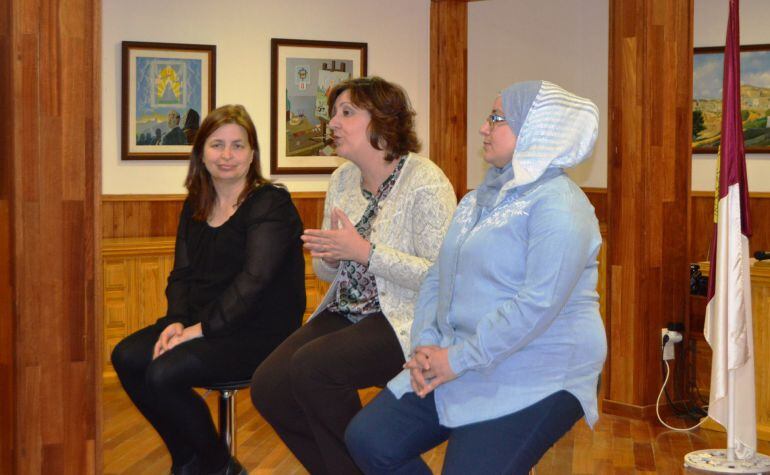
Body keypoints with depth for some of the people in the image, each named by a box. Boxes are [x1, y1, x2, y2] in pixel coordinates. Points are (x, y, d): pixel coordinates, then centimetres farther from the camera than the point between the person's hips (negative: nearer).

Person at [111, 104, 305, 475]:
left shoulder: (271, 205, -11)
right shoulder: (195, 208, 13)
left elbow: (253, 281, -19)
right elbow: (182, 274, 10)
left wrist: (200, 329, -22)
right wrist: (176, 321, -9)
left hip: (259, 332, -7)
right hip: (202, 323, 8)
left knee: (164, 373, -25)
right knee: (127, 357, -12)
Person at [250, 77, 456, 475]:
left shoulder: (425, 181, -12)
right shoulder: (342, 179, 12)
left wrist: (365, 251, -22)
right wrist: (328, 255, -6)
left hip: (404, 322, -7)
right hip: (346, 312, 8)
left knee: (310, 367, -29)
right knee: (267, 386, -12)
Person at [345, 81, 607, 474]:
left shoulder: (558, 205, -14)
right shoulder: (479, 198, 15)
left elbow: (538, 303, -24)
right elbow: (437, 278, 14)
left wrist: (459, 359, -19)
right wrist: (425, 345, -3)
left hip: (536, 379, -8)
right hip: (458, 366, 8)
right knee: (368, 439, -2)